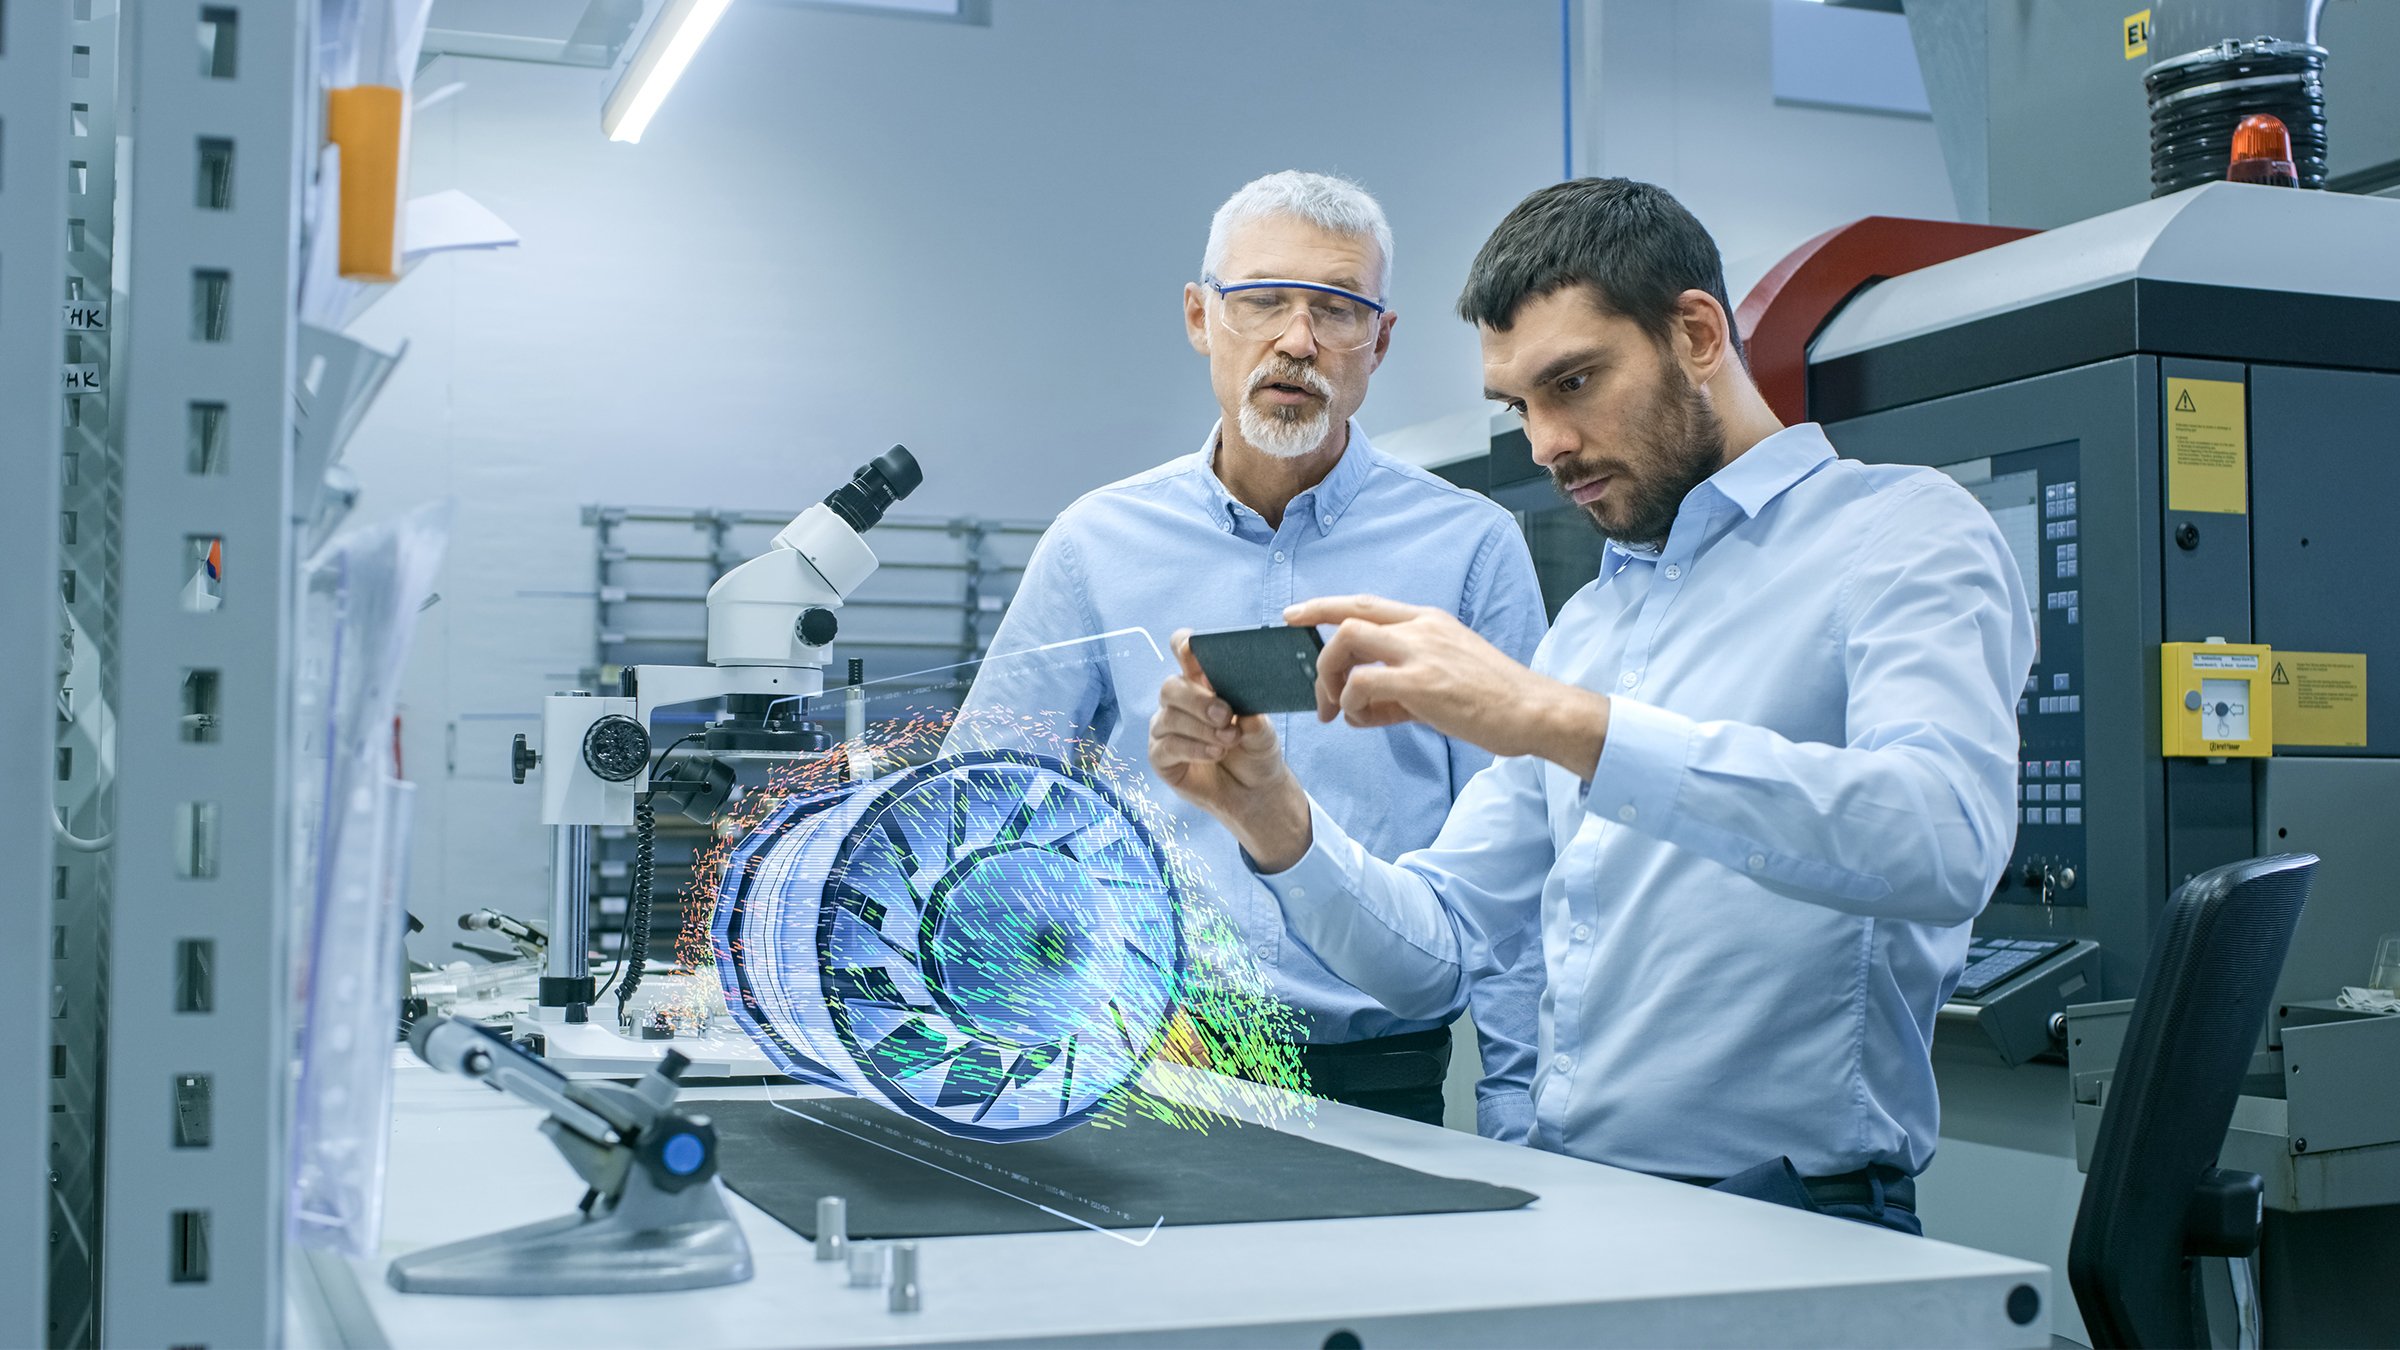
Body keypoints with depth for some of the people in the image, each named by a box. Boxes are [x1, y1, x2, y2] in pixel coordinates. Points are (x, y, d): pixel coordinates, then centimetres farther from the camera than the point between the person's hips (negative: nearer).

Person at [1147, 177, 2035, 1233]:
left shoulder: (1902, 534, -4)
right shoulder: (1585, 626, 18)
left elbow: (1943, 840, -25)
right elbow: (1434, 953, 15)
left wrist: (1559, 720, -29)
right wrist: (1273, 817, -4)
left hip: (1785, 1218, -6)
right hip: (1560, 1200, 6)